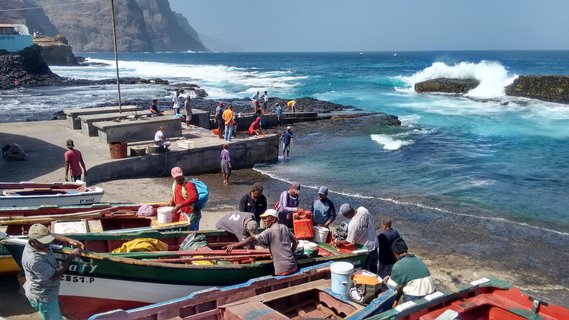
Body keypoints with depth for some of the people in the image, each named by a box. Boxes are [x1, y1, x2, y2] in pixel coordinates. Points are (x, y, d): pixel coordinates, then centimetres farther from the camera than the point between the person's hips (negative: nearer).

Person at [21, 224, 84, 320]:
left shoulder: (41, 243, -15)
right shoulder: (34, 260, -39)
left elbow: (54, 236, 8)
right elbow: (55, 275, -28)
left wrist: (69, 240, -9)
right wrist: (71, 256, -25)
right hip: (43, 297, -9)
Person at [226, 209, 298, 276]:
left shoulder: (269, 232, -11)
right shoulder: (284, 228, 10)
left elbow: (253, 239, -23)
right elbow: (296, 241, 17)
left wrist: (235, 245, -30)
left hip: (282, 270, -7)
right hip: (293, 266, 7)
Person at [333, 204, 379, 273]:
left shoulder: (353, 224, -31)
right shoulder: (363, 209, -15)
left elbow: (349, 241, -17)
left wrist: (339, 243, -1)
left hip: (366, 248, -7)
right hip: (375, 243, 7)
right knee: (373, 268, 23)